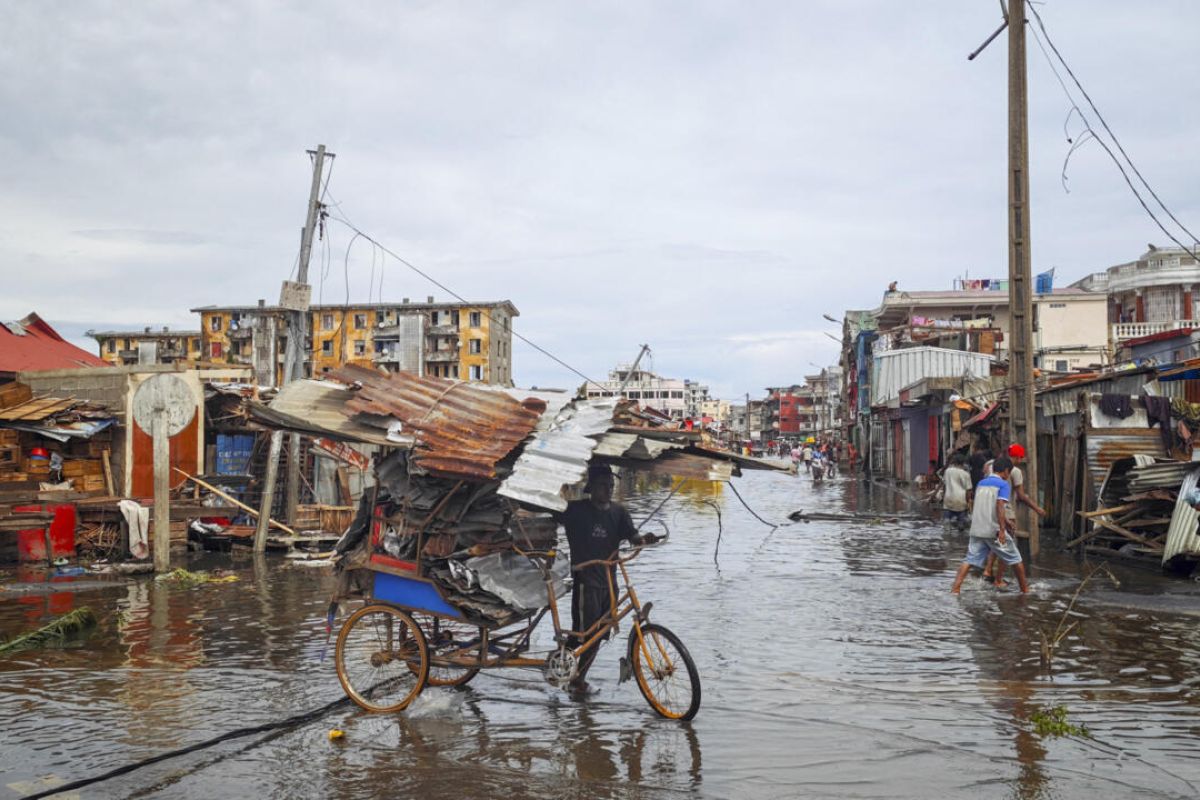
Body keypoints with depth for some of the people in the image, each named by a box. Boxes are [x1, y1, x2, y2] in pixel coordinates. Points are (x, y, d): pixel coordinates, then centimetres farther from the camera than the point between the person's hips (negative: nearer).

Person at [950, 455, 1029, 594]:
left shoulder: (981, 483, 15)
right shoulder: (1003, 484, -5)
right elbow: (1000, 506, -18)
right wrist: (1002, 530, -21)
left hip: (977, 530, 5)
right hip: (994, 530, -5)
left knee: (970, 560, 1)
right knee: (1015, 560, 12)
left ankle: (955, 589, -14)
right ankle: (1025, 590, 21)